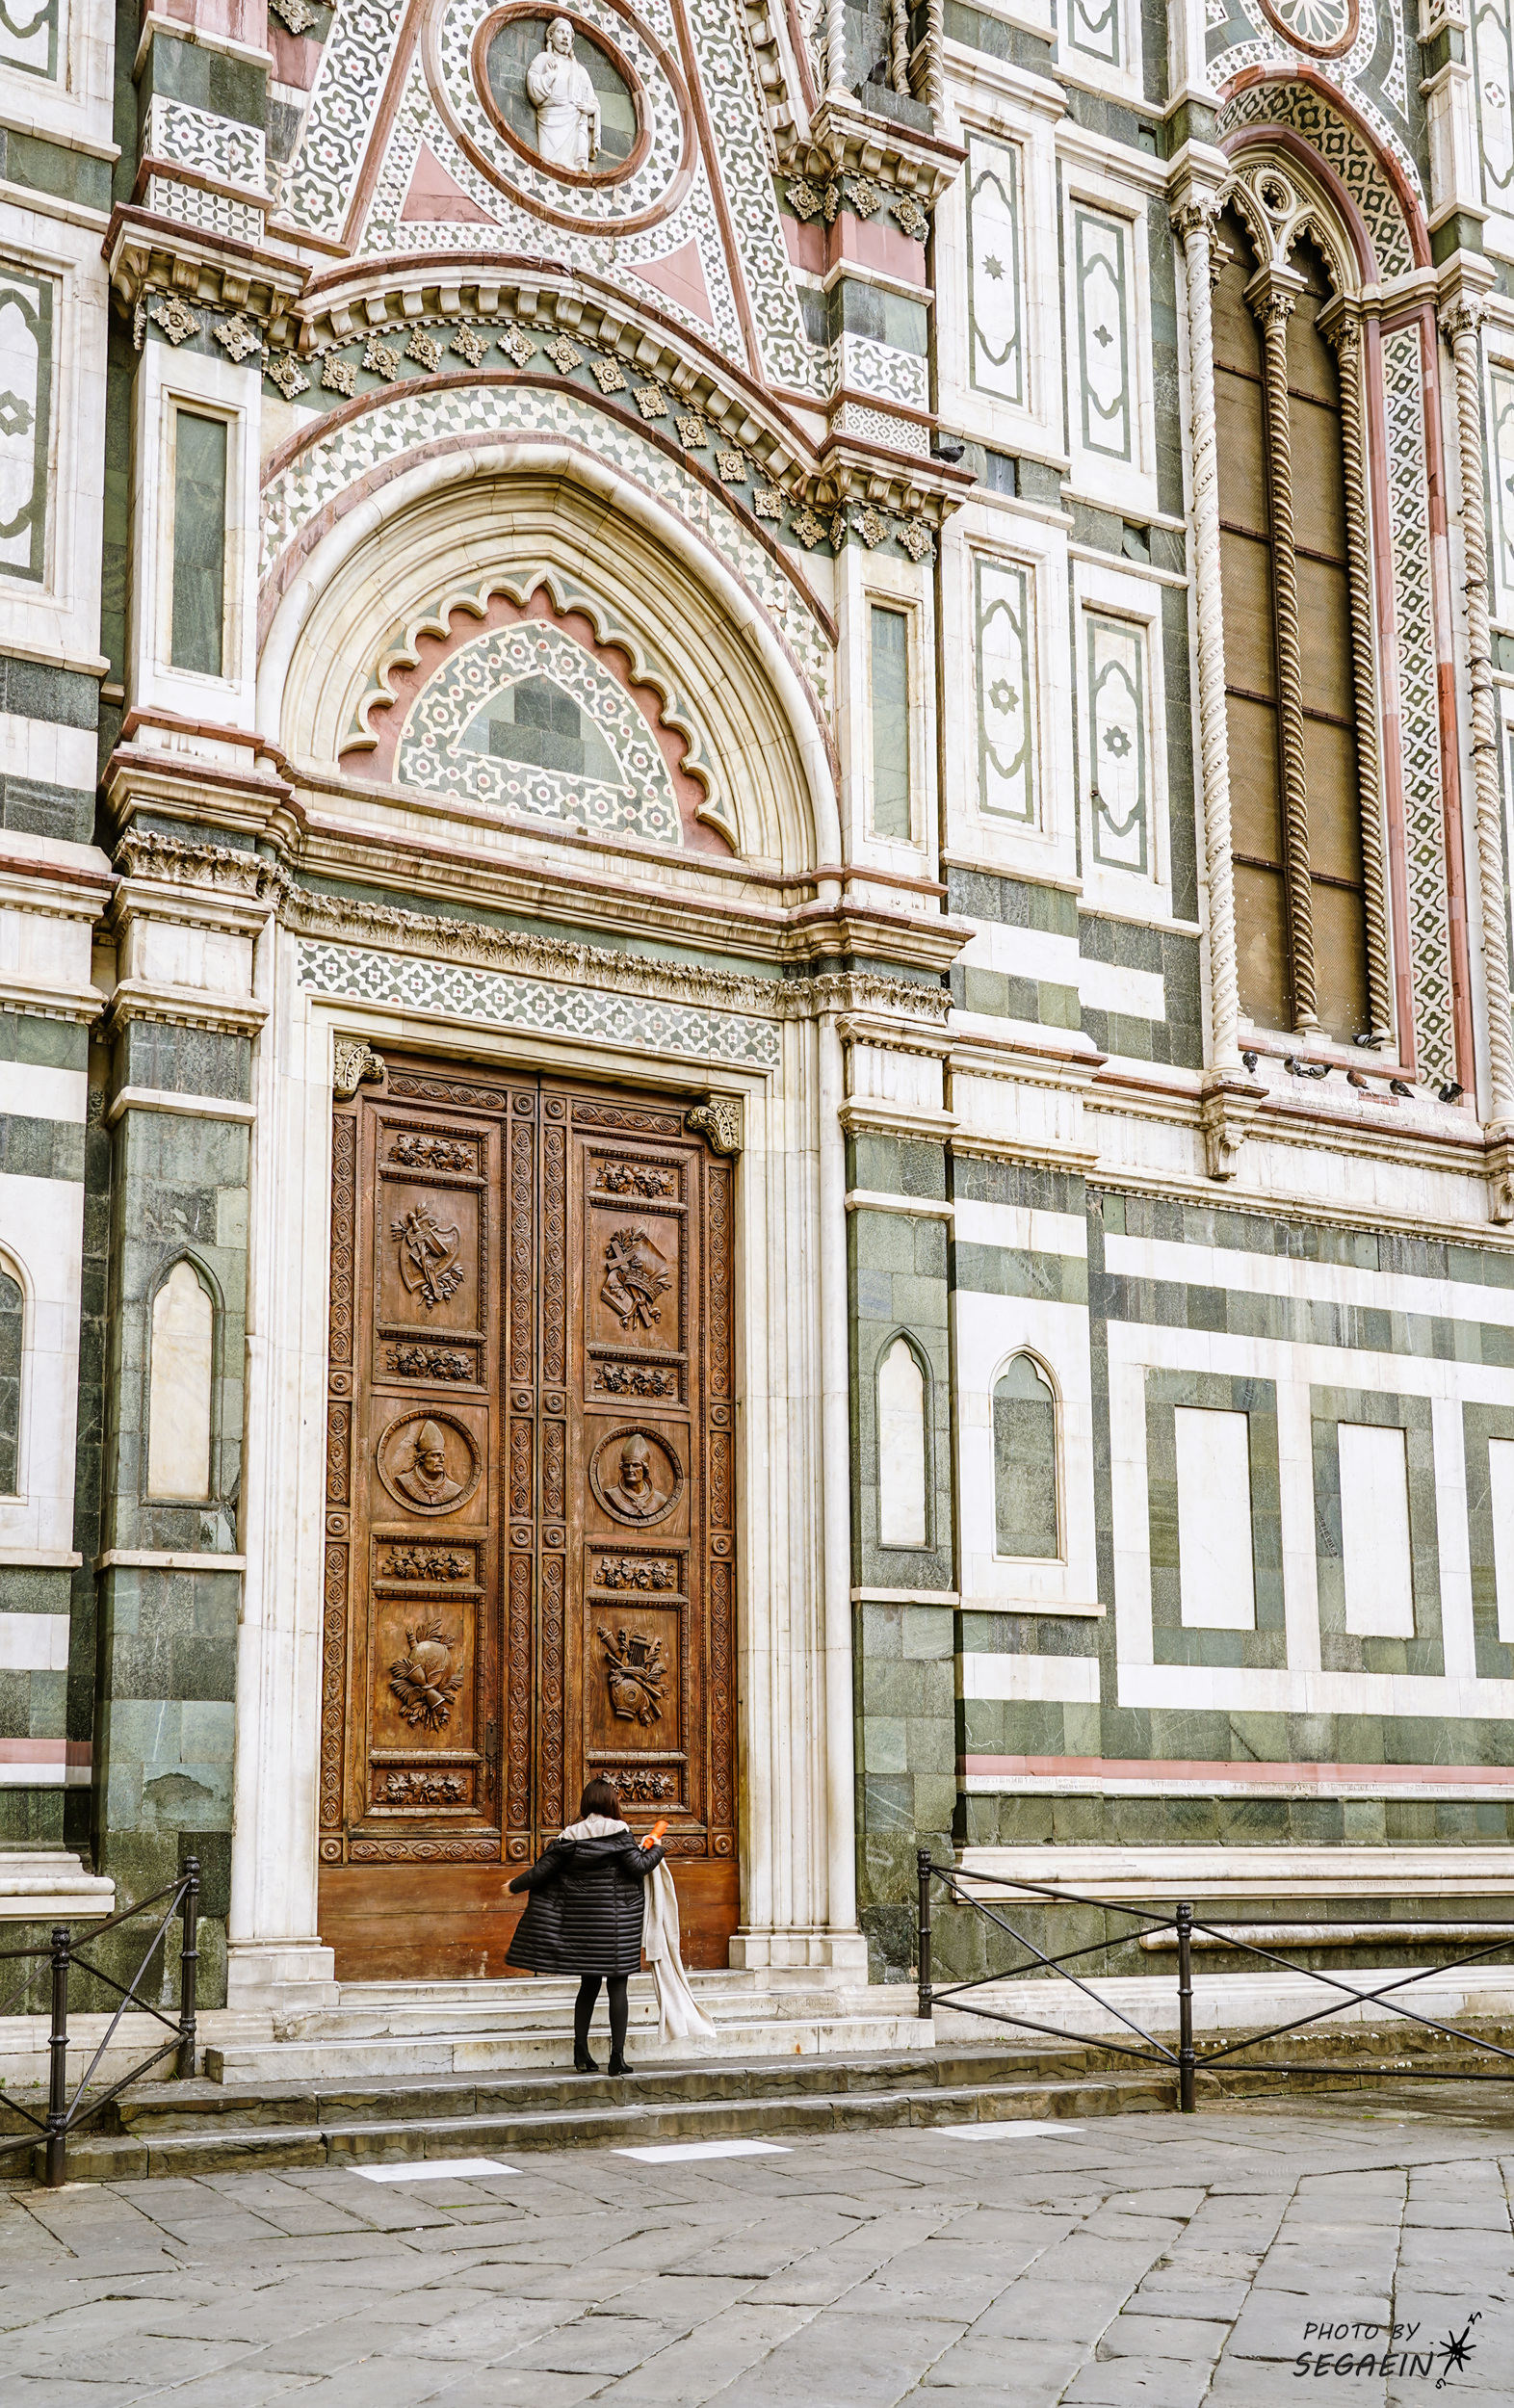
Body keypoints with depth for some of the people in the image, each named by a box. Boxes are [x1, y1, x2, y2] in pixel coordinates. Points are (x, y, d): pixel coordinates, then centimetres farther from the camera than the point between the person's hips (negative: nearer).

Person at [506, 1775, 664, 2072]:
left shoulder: (571, 1836, 2)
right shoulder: (619, 1832, -9)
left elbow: (542, 1871, 2)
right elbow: (639, 1867, -12)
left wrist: (515, 1885, 17)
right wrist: (656, 1850, 7)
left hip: (581, 1919, 4)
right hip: (615, 1919, -4)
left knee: (589, 1984, 15)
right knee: (617, 1984, 0)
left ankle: (581, 2052, 11)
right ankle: (617, 2055, -3)